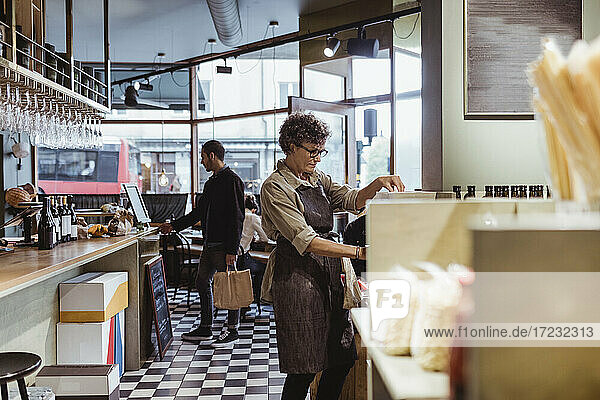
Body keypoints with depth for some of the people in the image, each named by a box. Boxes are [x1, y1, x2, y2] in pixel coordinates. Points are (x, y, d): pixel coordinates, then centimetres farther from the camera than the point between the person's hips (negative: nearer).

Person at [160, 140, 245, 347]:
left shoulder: (232, 180, -12)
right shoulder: (211, 183, 17)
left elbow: (237, 217, -17)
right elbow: (199, 212, 25)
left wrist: (232, 249, -21)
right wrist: (174, 225, 24)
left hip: (225, 245, -10)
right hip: (210, 244, 10)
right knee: (202, 283, 13)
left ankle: (232, 330, 10)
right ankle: (205, 328, 24)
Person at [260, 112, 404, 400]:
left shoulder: (318, 179, 16)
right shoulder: (275, 188, -9)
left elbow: (352, 199, 3)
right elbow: (305, 240, -18)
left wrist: (377, 184, -17)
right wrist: (358, 252, -23)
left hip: (330, 273, 7)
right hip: (298, 276, -7)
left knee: (343, 359, 8)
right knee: (304, 370, -3)